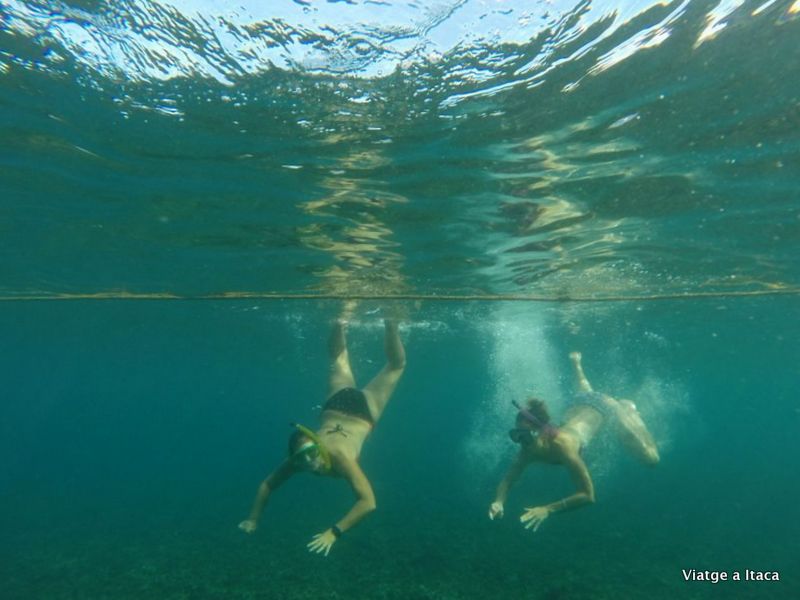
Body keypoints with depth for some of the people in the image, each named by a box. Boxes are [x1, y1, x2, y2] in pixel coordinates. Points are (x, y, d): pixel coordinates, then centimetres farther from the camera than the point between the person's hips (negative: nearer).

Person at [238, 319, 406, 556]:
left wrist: (334, 531, -49)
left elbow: (368, 502, -45)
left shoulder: (340, 457, -40)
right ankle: (341, 323, 46)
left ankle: (390, 323, 25)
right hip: (335, 407, 4)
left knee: (395, 365, 16)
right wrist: (253, 520, -13)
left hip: (361, 411, -4)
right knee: (338, 359, 32)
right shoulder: (298, 460, -27)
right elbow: (267, 485, -10)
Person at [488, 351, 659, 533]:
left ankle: (628, 410, 23)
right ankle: (576, 362, 61)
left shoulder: (562, 444, -46)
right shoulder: (528, 449, -30)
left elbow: (588, 495, -43)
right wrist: (499, 502, -42)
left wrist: (547, 509, -51)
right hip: (582, 405, 5)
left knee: (650, 459, 7)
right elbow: (507, 480, -21)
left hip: (603, 406, -5)